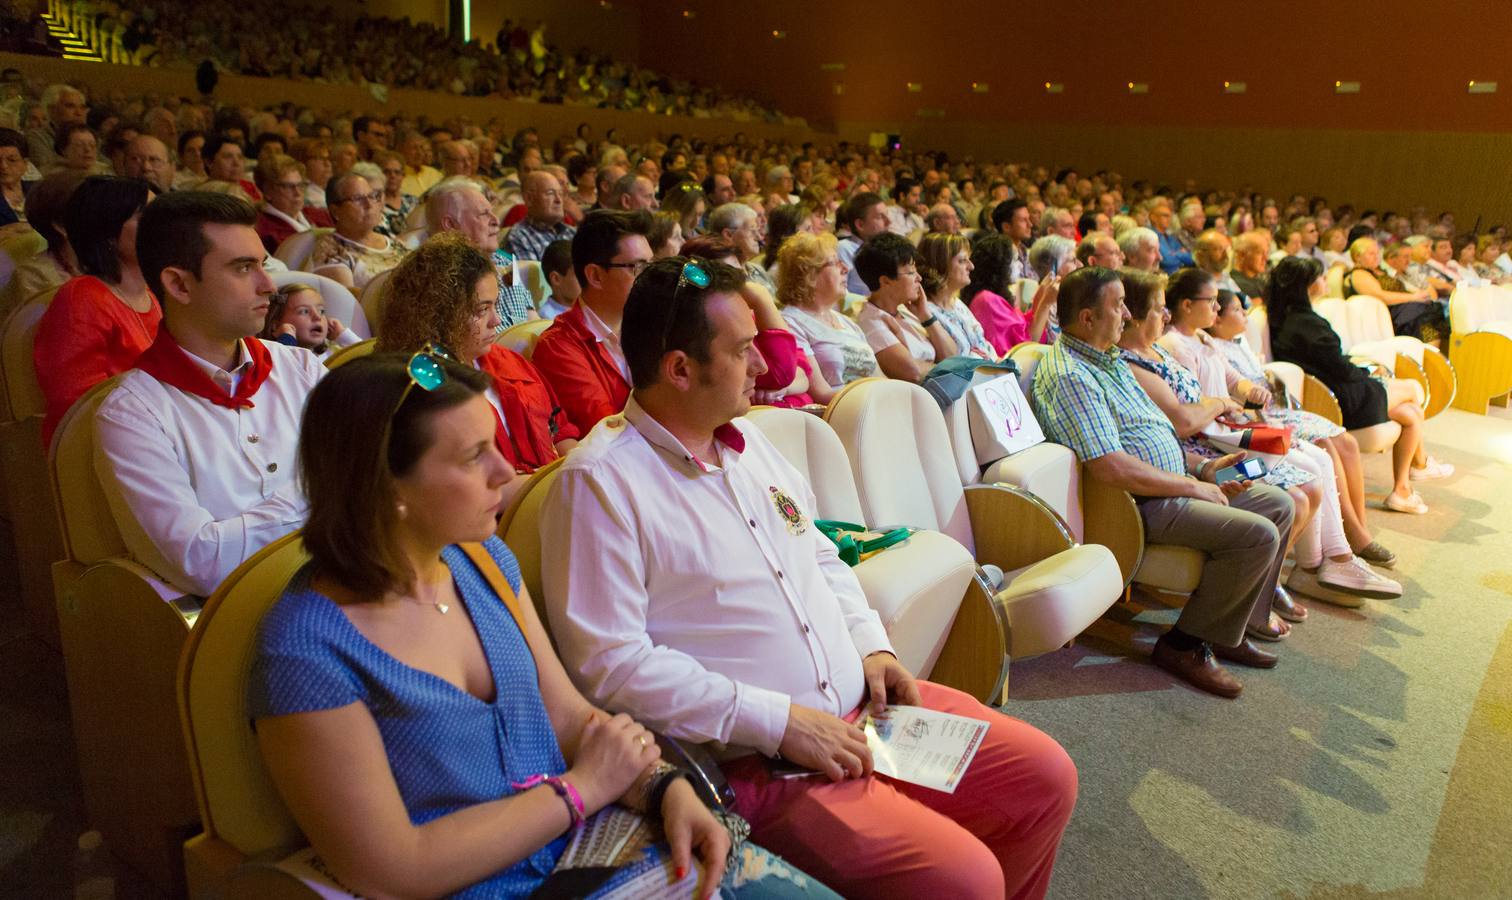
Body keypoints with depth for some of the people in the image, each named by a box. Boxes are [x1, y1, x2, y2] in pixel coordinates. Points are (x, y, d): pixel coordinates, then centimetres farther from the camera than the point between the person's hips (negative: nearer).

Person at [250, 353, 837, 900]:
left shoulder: (482, 559, 0)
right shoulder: (307, 648, -20)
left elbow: (568, 716, 5)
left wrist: (667, 789, -12)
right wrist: (581, 788, -14)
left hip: (586, 843, 6)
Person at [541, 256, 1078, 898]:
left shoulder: (746, 438, 11)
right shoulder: (599, 482, -16)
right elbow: (609, 663, -20)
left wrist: (871, 646, 4)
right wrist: (777, 720, -20)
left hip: (863, 701, 8)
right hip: (756, 762, -8)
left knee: (1046, 776, 6)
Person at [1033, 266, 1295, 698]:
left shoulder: (1108, 359, 15)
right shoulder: (1068, 375, -20)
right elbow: (1112, 468, -28)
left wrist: (1202, 466, 10)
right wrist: (1193, 487, -17)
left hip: (1174, 482, 11)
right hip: (1141, 504, -11)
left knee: (1278, 504, 12)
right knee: (1257, 534, -21)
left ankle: (1231, 627, 17)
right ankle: (1185, 645, -7)